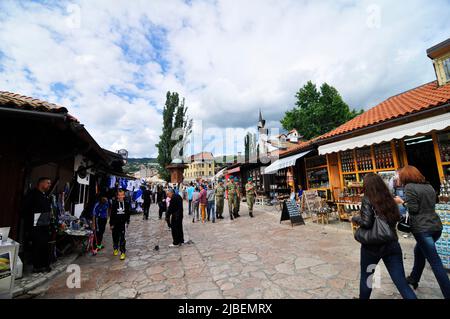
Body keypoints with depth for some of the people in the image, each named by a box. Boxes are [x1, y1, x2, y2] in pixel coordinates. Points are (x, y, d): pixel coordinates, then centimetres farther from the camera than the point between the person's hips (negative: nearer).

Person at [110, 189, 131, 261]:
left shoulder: (126, 203, -3)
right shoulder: (114, 203, -8)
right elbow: (112, 214, -5)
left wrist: (127, 222, 8)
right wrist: (111, 224, -5)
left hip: (123, 223, 0)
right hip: (115, 223, 0)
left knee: (122, 238, -3)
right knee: (115, 237, 15)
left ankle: (123, 252, 6)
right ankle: (115, 249, 39)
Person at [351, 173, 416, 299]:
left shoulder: (367, 200, -14)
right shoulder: (389, 199, 5)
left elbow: (366, 223, -22)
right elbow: (397, 218, 15)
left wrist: (355, 219, -4)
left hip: (372, 245, -5)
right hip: (392, 244, 5)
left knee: (366, 277, 17)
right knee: (402, 283, 11)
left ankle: (363, 297, 35)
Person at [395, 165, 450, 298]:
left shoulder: (409, 187, -13)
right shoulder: (428, 185, 11)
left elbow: (413, 209, -16)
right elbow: (431, 204, 19)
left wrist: (402, 201, -2)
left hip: (422, 229, -9)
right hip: (436, 226, 9)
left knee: (435, 263, 0)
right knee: (419, 251, 23)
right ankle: (413, 279, 36)